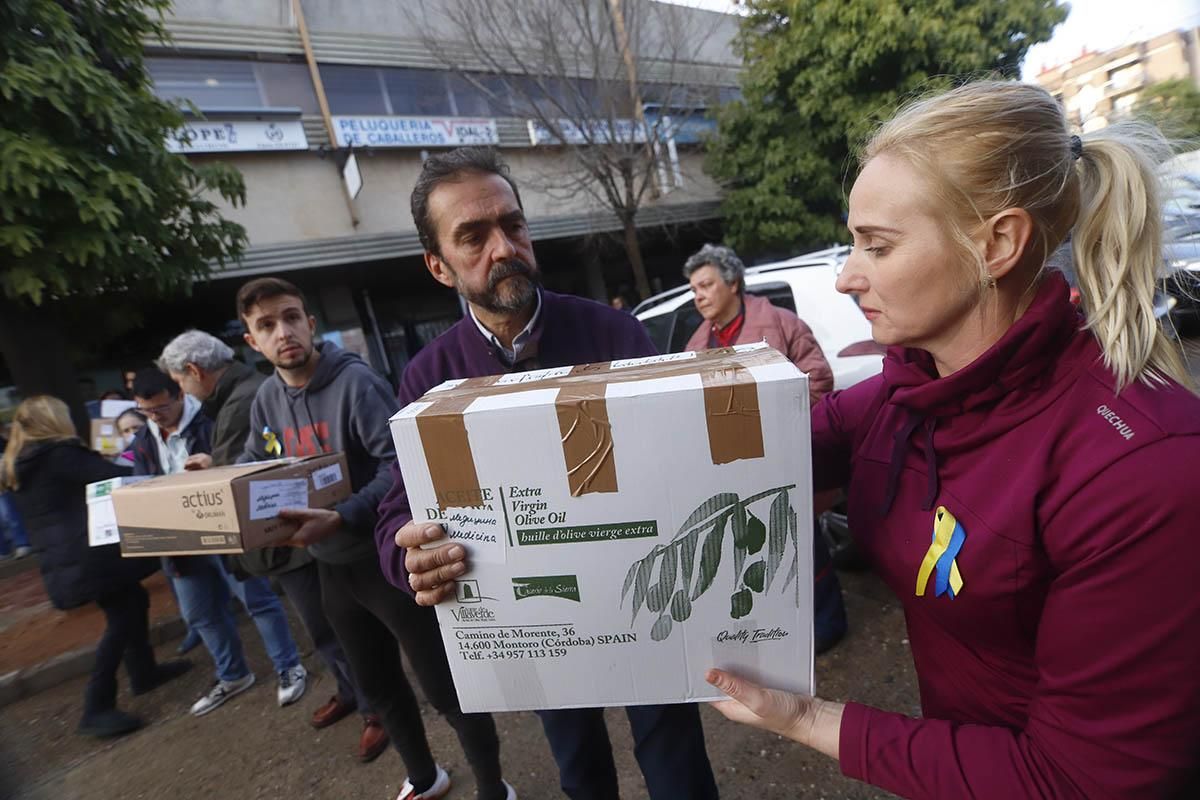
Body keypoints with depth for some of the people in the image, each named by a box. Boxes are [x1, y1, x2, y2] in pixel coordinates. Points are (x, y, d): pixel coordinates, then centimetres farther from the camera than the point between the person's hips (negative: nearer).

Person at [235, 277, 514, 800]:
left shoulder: (355, 382, -18)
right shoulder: (267, 400, 5)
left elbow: (400, 464, -26)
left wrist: (343, 518, -34)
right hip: (333, 567, 8)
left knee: (445, 685, 4)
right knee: (378, 685, 23)